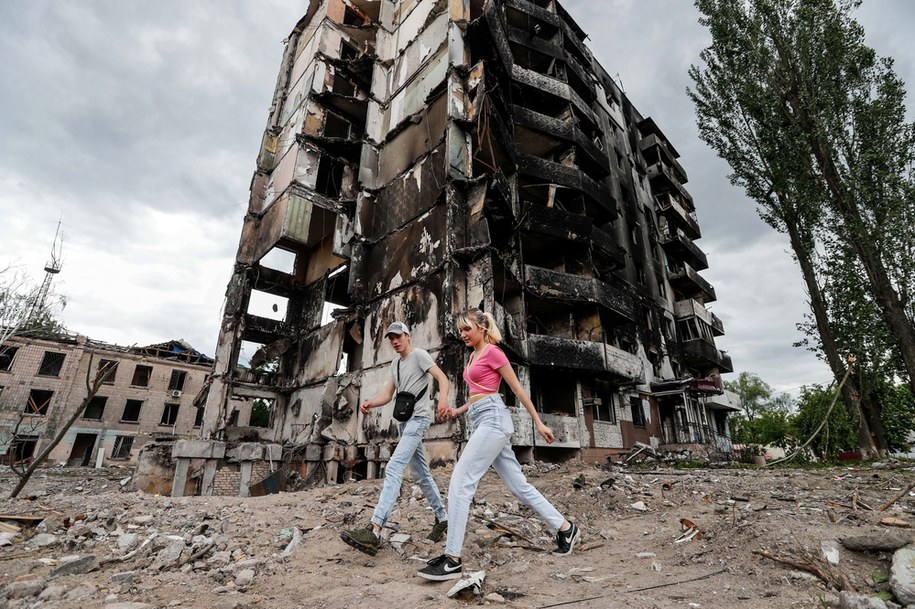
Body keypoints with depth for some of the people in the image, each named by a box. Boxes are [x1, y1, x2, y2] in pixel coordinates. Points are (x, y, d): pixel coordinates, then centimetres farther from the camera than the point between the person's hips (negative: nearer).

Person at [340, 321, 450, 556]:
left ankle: (374, 531, -24)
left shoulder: (419, 355, -6)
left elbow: (443, 378, -18)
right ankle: (442, 517, 29)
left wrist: (443, 398, -39)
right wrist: (369, 403, -6)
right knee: (421, 474, 15)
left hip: (418, 418, -9)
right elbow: (387, 395, 15)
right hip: (404, 421, 9)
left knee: (393, 469, -20)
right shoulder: (395, 363, 18)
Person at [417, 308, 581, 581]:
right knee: (519, 485, 12)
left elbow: (517, 388, -5)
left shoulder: (493, 352, -6)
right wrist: (457, 411, 11)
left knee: (460, 483, -12)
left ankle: (452, 560, -6)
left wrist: (539, 423, -2)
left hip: (492, 418, -9)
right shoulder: (474, 355, 19)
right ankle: (565, 528, 24)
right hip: (484, 420, 9)